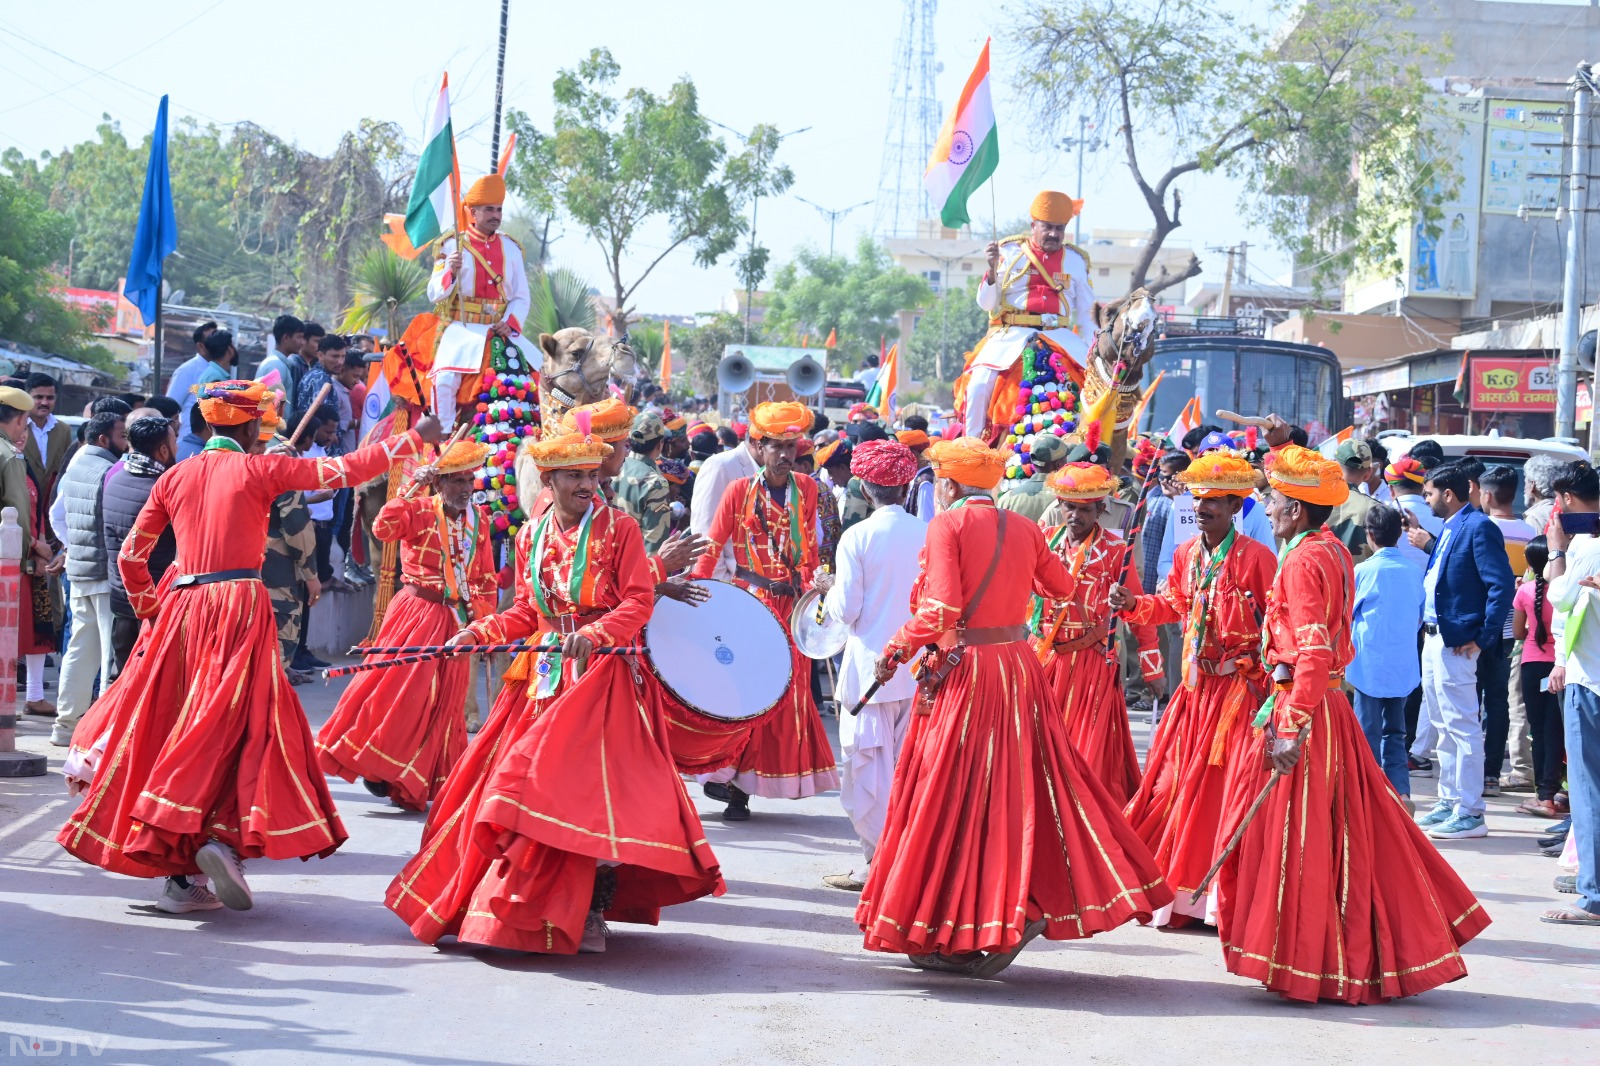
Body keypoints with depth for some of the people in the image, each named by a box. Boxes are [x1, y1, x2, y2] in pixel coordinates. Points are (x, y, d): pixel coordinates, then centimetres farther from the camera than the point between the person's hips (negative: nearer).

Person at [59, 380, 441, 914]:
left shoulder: (175, 477, 10)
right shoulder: (258, 470, -2)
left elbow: (131, 554, 11)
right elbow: (346, 469, -2)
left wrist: (148, 609, 26)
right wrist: (416, 437, 6)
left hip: (180, 610, 5)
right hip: (239, 608, -5)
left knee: (176, 727, 9)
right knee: (243, 724, 0)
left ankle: (178, 874, 10)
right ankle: (226, 836, -21)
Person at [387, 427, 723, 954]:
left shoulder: (618, 528, -5)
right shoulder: (532, 536, 9)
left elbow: (639, 603, -9)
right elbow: (526, 612, 15)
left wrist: (593, 634, -24)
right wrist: (478, 632, 0)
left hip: (604, 676, -5)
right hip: (545, 676, 5)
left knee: (595, 793, -11)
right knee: (525, 783, 4)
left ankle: (593, 913, 0)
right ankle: (521, 906, 17)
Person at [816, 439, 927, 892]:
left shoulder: (857, 537, -11)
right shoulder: (930, 534, 0)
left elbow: (846, 611, -10)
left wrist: (829, 587, 9)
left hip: (871, 668, -4)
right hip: (919, 666, 4)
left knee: (869, 764, 3)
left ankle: (875, 862, 4)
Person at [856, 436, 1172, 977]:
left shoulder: (947, 525, -9)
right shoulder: (1023, 529, 8)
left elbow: (940, 611, -18)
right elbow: (1062, 586, 22)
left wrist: (896, 650, -5)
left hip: (962, 670, -5)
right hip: (1018, 665, 5)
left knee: (950, 797, 1)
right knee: (1019, 789, 11)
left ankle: (942, 933, 5)